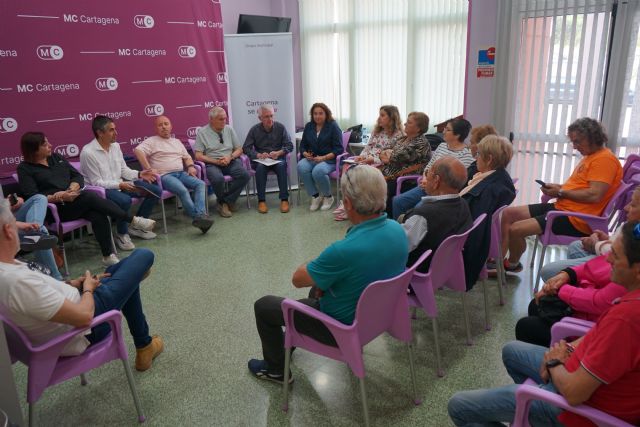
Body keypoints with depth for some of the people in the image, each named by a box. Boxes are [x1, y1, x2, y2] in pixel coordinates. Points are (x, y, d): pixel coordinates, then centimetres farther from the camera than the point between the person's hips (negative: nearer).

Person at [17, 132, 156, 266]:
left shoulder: (56, 157, 18)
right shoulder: (25, 169, 3)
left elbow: (78, 176, 14)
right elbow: (32, 197, -8)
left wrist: (72, 188, -9)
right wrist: (59, 197, -23)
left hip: (75, 200, 5)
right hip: (56, 209, -5)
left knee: (98, 216, -29)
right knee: (90, 196, -31)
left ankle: (108, 255, -27)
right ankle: (133, 220, -26)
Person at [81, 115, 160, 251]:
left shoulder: (115, 145, 4)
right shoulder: (88, 152, -18)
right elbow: (97, 182, -18)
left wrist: (139, 174, -6)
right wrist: (120, 185, -29)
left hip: (120, 184, 8)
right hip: (101, 189, -8)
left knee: (155, 191, -2)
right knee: (125, 200, -38)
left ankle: (136, 225, 11)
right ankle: (121, 234, -11)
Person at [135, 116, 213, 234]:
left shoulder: (177, 141, 26)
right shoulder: (152, 141, 6)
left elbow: (187, 157, 29)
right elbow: (138, 150, -10)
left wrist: (191, 166, 6)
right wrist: (149, 169, -18)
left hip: (182, 173, 6)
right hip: (165, 175, -6)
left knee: (201, 183, -21)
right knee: (183, 190, -34)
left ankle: (200, 215, -36)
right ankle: (197, 217, -32)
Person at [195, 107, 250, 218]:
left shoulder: (229, 129, 13)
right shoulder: (202, 132, 2)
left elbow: (239, 149, 13)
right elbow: (198, 156, -4)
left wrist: (230, 157, -8)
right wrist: (216, 161, -15)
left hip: (231, 162, 4)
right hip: (212, 164, -4)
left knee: (245, 175, -25)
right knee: (218, 179, -36)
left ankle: (226, 201, -11)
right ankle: (226, 201, -6)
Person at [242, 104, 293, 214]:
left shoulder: (280, 127, 1)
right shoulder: (254, 130, 2)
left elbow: (289, 145, 0)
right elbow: (246, 148, -1)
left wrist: (279, 153, -19)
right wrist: (258, 155, -19)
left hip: (278, 158, 0)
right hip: (260, 159, 0)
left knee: (281, 166, -33)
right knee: (260, 167, -34)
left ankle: (284, 199, -28)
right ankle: (261, 200, -27)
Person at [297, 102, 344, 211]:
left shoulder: (333, 126, -1)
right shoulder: (308, 126, 14)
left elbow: (338, 149, -6)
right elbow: (303, 145, 18)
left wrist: (323, 158, -19)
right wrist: (306, 154, -6)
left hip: (329, 159, -4)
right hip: (311, 158, 5)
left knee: (318, 171, -36)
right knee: (301, 167, -30)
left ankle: (328, 197, -7)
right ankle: (315, 196, -13)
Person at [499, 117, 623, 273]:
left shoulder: (604, 159, -13)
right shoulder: (590, 156, 18)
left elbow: (595, 195, -23)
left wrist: (560, 192, -12)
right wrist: (558, 187, 3)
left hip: (576, 219, -11)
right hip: (561, 207, 11)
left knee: (515, 229, -21)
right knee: (508, 213, 3)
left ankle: (512, 264, 8)